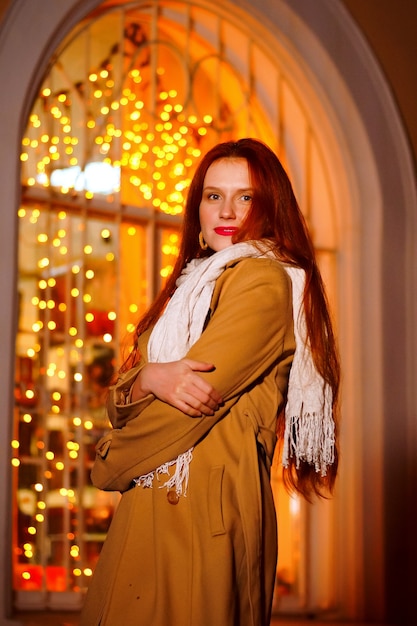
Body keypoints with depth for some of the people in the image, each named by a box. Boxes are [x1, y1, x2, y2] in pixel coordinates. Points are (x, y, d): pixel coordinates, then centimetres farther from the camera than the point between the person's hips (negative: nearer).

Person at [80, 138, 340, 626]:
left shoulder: (264, 282, -9)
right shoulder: (191, 284, 18)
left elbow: (200, 395, -16)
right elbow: (122, 392, 9)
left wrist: (110, 464, -1)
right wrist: (153, 377, -16)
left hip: (206, 505, -8)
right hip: (152, 506, 8)